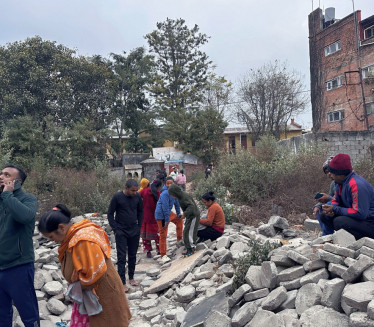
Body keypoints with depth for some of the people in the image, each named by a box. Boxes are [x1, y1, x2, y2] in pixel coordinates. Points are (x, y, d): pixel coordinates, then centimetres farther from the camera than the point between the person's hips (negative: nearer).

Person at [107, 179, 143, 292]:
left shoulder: (137, 196, -1)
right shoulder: (117, 197, -12)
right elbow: (110, 214, -4)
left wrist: (139, 227, 8)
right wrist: (115, 229, -8)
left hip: (134, 232, 4)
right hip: (121, 232, -4)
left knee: (132, 256, 12)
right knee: (122, 257, -2)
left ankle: (131, 278, 26)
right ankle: (122, 283, 3)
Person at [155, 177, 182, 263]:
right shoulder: (165, 193, -25)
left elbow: (176, 203, 17)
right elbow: (165, 207, -25)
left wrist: (178, 213, 20)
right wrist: (167, 220, -23)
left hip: (168, 213, 9)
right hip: (161, 215, -9)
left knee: (179, 220, 25)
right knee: (163, 235, -5)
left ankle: (179, 238, 41)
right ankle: (163, 255, 2)